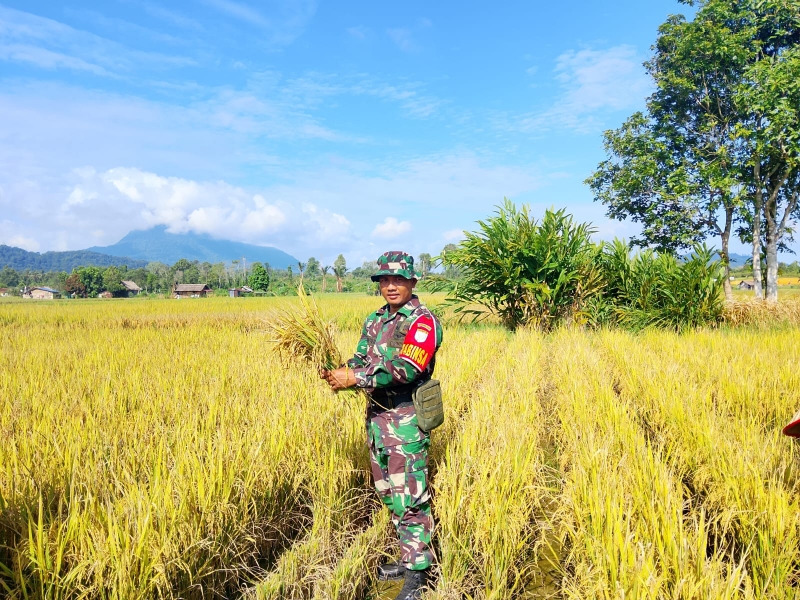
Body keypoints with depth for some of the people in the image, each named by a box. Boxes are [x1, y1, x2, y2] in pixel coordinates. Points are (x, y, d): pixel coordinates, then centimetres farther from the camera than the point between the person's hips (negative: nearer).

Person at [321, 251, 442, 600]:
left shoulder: (423, 322, -13)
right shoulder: (375, 320, 12)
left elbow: (405, 370, -23)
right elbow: (361, 360, 9)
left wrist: (356, 379, -25)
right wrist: (341, 372, -14)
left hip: (406, 419, -8)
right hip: (376, 415, 8)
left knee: (410, 497, -3)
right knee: (389, 493, 18)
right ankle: (409, 556, 34)